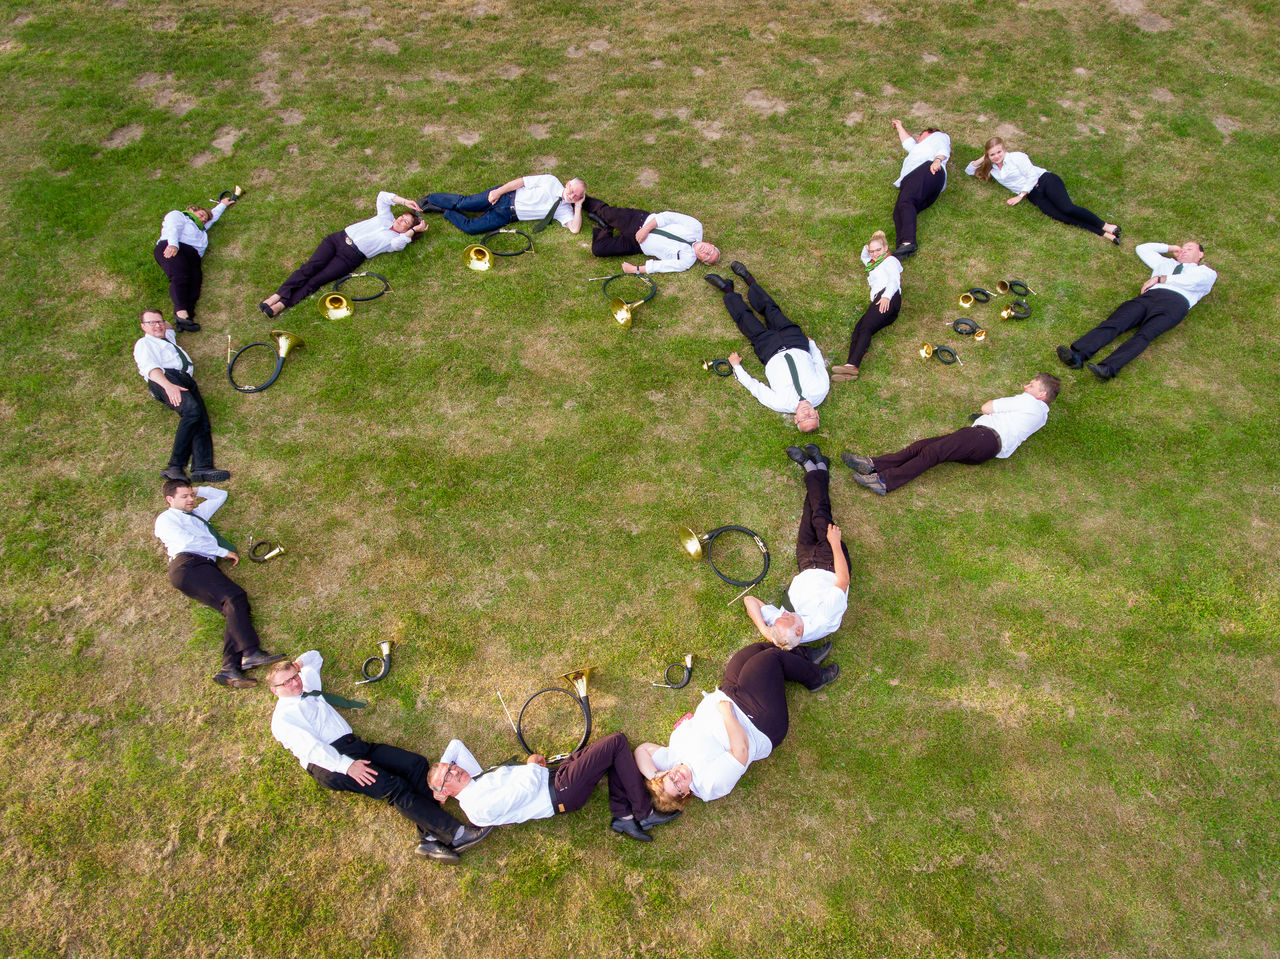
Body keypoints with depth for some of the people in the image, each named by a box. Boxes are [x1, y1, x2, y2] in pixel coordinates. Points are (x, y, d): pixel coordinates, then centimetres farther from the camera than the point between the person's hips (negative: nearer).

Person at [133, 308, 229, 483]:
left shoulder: (169, 337, 40)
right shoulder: (144, 343, 16)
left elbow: (169, 327, 69)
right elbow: (150, 367, -6)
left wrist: (163, 321, 49)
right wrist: (168, 385, -22)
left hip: (187, 380, 7)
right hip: (164, 379, -7)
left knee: (202, 421, -21)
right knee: (192, 410, -34)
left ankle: (202, 468, -40)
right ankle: (176, 465, -36)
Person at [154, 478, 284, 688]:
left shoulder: (197, 514, 38)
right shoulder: (165, 519, 16)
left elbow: (220, 495, 49)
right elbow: (187, 541, 0)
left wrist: (197, 490, 37)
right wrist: (224, 551, -1)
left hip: (207, 566, 6)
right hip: (187, 564, -6)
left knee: (237, 605, -20)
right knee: (234, 596, -28)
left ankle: (230, 670, -35)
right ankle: (250, 653, -39)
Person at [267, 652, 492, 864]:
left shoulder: (307, 687, 23)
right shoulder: (282, 718, 0)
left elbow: (314, 657, 44)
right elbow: (311, 748, -15)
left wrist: (295, 666, 24)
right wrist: (346, 766, -25)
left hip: (354, 744, 8)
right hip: (328, 764, -8)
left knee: (416, 764, -13)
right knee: (394, 787, -26)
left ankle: (430, 837, -25)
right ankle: (454, 834, -31)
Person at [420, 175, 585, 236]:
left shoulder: (564, 211, -2)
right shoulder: (551, 181, -7)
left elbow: (574, 228, -18)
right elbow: (522, 181, -6)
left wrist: (578, 206, -20)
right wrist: (499, 191, -13)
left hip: (507, 217, 1)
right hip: (506, 197, -1)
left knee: (469, 227, -14)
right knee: (463, 203, -6)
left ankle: (445, 212, 13)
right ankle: (430, 199, 21)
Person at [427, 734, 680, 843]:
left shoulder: (471, 779, 9)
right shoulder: (480, 807, -19)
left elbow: (456, 744, 21)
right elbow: (526, 789, -24)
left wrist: (440, 768, 6)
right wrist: (532, 764, -6)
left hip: (555, 775, 10)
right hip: (561, 793, -10)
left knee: (615, 752, 4)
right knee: (617, 743, -15)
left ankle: (623, 817, 4)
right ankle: (644, 814, -5)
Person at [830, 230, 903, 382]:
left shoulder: (890, 260, 14)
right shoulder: (874, 264, 40)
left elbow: (894, 280, -4)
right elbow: (864, 257, 60)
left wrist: (886, 296, -24)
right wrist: (866, 248, 35)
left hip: (888, 299, -7)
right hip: (878, 299, 7)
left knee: (866, 327, -29)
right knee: (859, 328, -19)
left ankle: (852, 365, -51)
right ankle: (851, 368, -44)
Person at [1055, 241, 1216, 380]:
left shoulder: (1206, 272, 29)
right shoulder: (1166, 263, 44)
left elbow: (1193, 281, 4)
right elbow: (1142, 248, 52)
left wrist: (1160, 279, 3)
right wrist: (1169, 247, 48)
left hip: (1175, 301, -4)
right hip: (1148, 296, 4)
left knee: (1144, 335, -32)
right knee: (1113, 324, -25)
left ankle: (1108, 368, -56)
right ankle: (1077, 355, -48)